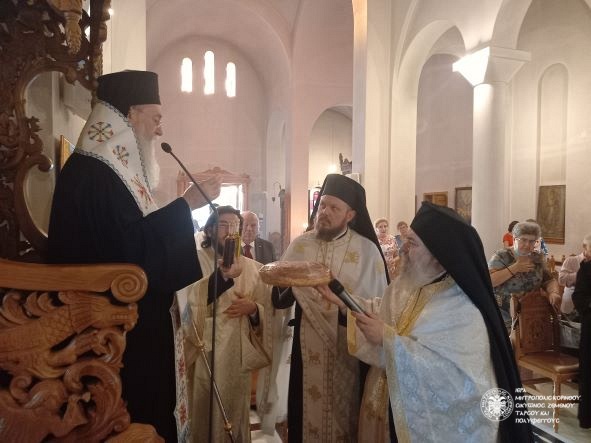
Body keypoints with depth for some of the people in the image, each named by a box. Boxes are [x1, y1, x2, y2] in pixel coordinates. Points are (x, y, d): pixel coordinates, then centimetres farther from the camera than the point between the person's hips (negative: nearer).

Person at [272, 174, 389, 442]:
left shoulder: (368, 250, -6)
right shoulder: (299, 246, 0)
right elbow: (281, 300, 4)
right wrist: (279, 285, -17)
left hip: (351, 349, -1)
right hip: (309, 349, 2)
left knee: (346, 413, 12)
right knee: (309, 411, 12)